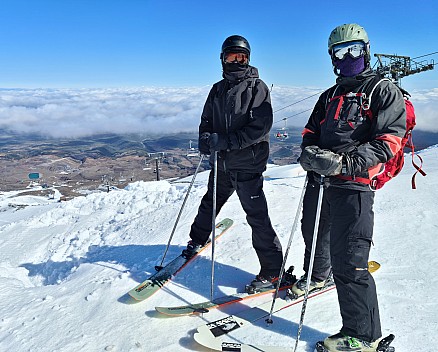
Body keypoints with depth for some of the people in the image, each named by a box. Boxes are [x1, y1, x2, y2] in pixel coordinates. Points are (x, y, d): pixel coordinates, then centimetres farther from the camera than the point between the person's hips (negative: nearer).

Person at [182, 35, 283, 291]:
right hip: (222, 163, 6)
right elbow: (207, 120, 17)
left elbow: (261, 126, -16)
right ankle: (197, 240, 48)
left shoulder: (258, 87, -5)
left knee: (257, 216, -6)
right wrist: (205, 139, -6)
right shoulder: (218, 89, 13)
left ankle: (273, 272, 5)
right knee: (210, 203, 22)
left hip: (248, 165, -6)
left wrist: (226, 140, -23)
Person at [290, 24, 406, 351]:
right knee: (314, 234, 25)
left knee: (348, 260, -12)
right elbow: (311, 132, 19)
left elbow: (389, 138, -11)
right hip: (319, 180, 7)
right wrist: (309, 152, -6)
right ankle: (317, 276, 55)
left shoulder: (384, 91, 2)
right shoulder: (330, 96, 22)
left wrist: (346, 163, -24)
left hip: (354, 186, -7)